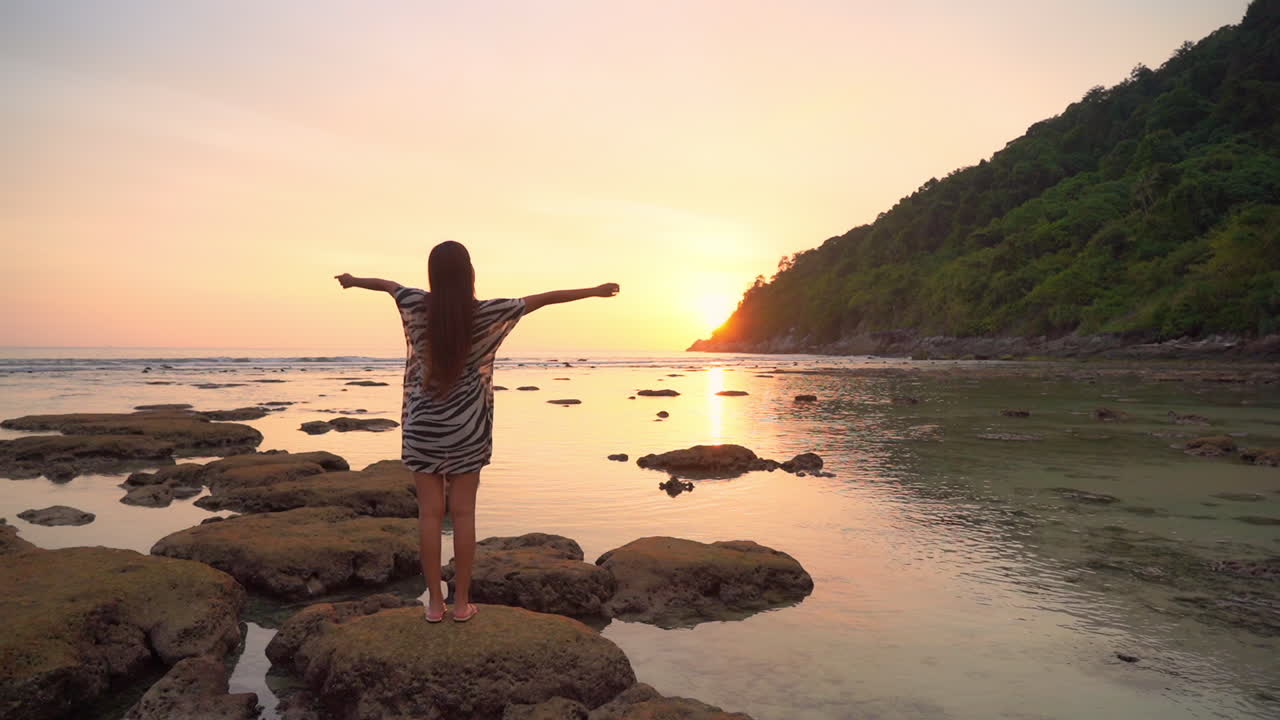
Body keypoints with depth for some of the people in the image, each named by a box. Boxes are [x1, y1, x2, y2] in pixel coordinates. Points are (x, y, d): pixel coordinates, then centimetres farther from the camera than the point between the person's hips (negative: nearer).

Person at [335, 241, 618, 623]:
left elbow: (385, 283, 16)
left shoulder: (417, 305, -5)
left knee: (430, 513, 6)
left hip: (423, 426, 1)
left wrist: (352, 280, 36)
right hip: (467, 428, -1)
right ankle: (461, 602, 12)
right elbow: (544, 298, -3)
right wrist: (596, 290, 6)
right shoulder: (485, 313, -10)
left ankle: (434, 601, 13)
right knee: (463, 513, 5)